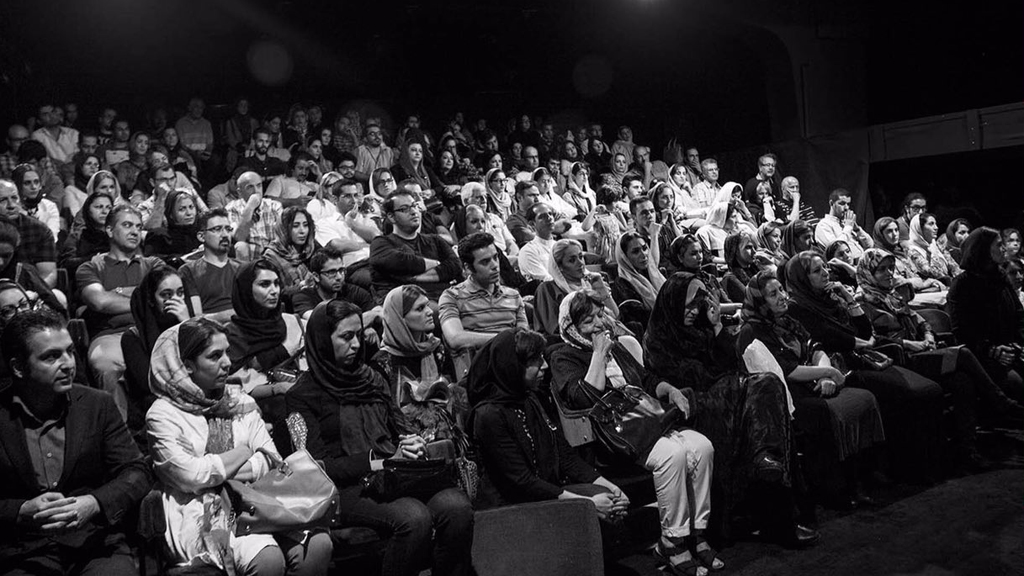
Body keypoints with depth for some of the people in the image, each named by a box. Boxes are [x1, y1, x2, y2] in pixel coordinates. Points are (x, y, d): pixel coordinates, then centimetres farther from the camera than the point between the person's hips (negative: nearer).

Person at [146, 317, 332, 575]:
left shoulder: (241, 402, 14)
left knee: (319, 544, -21)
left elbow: (271, 460, 5)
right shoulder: (162, 415, 0)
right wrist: (245, 452, -1)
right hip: (202, 514, -4)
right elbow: (190, 476, -12)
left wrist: (216, 470, -8)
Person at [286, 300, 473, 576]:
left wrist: (412, 445, -2)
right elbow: (319, 464, -4)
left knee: (457, 505, -25)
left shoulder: (371, 378, 21)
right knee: (414, 517, -34)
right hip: (348, 486, -5)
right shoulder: (302, 395, 3)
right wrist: (380, 462, -11)